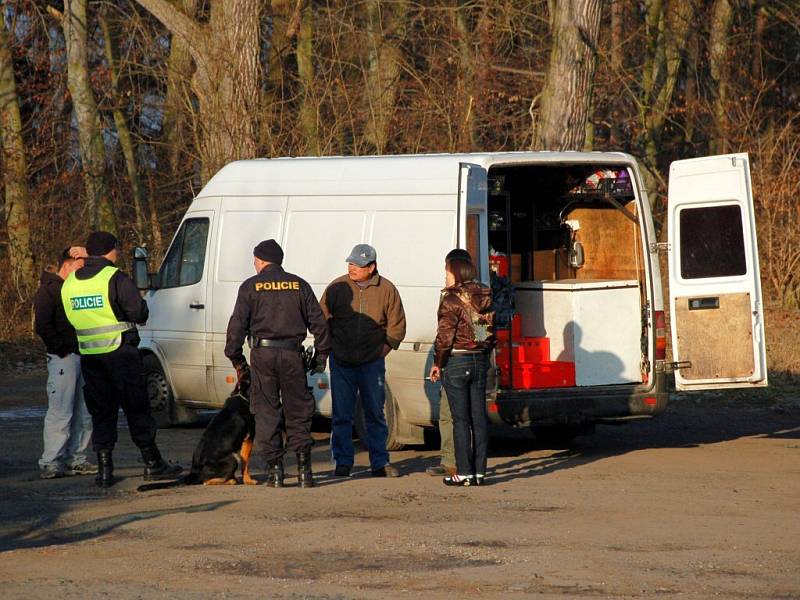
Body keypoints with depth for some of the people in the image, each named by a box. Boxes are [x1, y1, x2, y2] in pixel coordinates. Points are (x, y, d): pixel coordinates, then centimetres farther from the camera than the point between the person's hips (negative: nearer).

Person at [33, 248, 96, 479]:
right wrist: (61, 349, -15)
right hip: (64, 359, -9)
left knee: (83, 414, 9)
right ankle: (50, 464, -10)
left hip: (81, 356, 9)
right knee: (60, 412, -11)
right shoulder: (48, 290, -6)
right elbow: (42, 326, -14)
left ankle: (76, 459, 16)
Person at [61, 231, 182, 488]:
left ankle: (104, 469, 6)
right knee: (137, 409, 4)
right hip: (120, 352, -5)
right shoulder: (116, 279, -12)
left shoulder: (69, 284, 8)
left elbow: (71, 318, 14)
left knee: (101, 411, 10)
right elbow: (139, 313, -15)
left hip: (89, 357, 5)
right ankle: (152, 464, 8)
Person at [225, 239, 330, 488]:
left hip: (262, 355, -1)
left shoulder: (251, 286, 2)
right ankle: (304, 468, -1)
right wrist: (321, 354, 14)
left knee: (267, 412, 5)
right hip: (292, 355, 1)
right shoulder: (298, 285, 8)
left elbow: (237, 324, -2)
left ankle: (275, 469, 1)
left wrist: (236, 359, 5)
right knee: (298, 410, 8)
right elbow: (318, 322, 7)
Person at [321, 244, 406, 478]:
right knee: (341, 415, 2)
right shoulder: (337, 287, 0)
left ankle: (380, 462, 12)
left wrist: (386, 347, -1)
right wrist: (329, 347, 0)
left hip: (373, 362, 0)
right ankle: (343, 463, 9)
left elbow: (397, 324, 7)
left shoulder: (386, 290, 0)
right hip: (341, 362, 0)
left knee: (375, 414, 6)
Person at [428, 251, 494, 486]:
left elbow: (445, 335, -14)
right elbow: (491, 332, 13)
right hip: (480, 361, 6)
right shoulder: (485, 298, 8)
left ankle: (464, 472, -3)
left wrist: (437, 363, -4)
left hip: (456, 361, -6)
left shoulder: (452, 299, -13)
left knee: (461, 419, -3)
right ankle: (479, 471, 9)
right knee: (479, 418, 7)